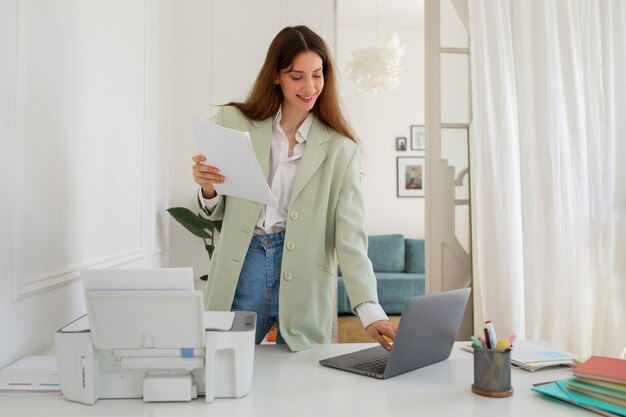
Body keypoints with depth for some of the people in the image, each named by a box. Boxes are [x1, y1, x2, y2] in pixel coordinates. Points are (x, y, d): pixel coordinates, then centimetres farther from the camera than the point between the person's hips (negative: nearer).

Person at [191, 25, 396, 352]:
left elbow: (350, 234, -8)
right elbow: (218, 211, 9)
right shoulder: (234, 122, 0)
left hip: (305, 283, 0)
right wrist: (207, 188, -14)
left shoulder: (340, 148, -4)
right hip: (242, 270, 1)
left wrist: (370, 309, -19)